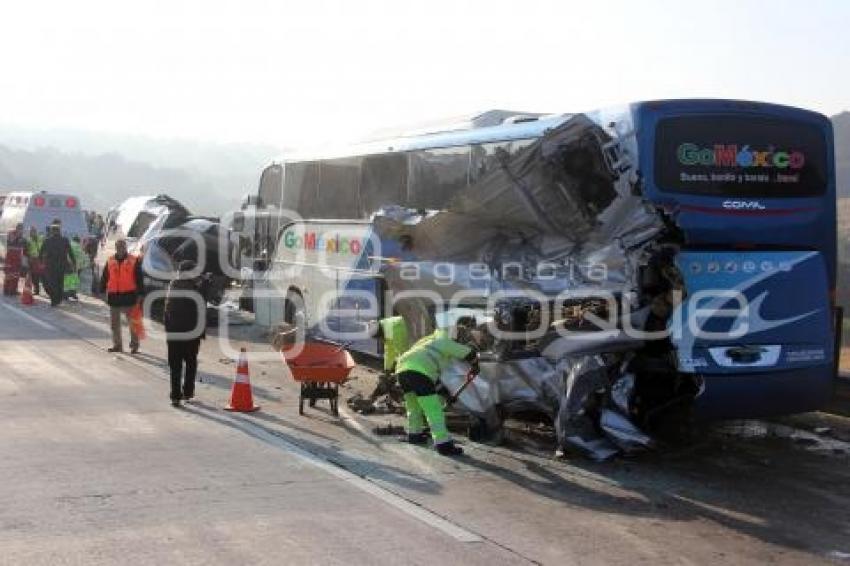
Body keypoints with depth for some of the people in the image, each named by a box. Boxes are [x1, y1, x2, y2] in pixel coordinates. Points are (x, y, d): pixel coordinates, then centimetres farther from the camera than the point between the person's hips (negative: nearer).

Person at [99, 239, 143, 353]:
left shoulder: (134, 261, -1)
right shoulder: (110, 261, 9)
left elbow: (139, 279, 0)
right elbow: (104, 278, 13)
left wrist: (139, 294, -5)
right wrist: (102, 292, 8)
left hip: (129, 296, -4)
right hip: (113, 296, 4)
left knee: (132, 322, 1)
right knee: (114, 323, 10)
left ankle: (134, 345, 10)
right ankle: (117, 345, 19)